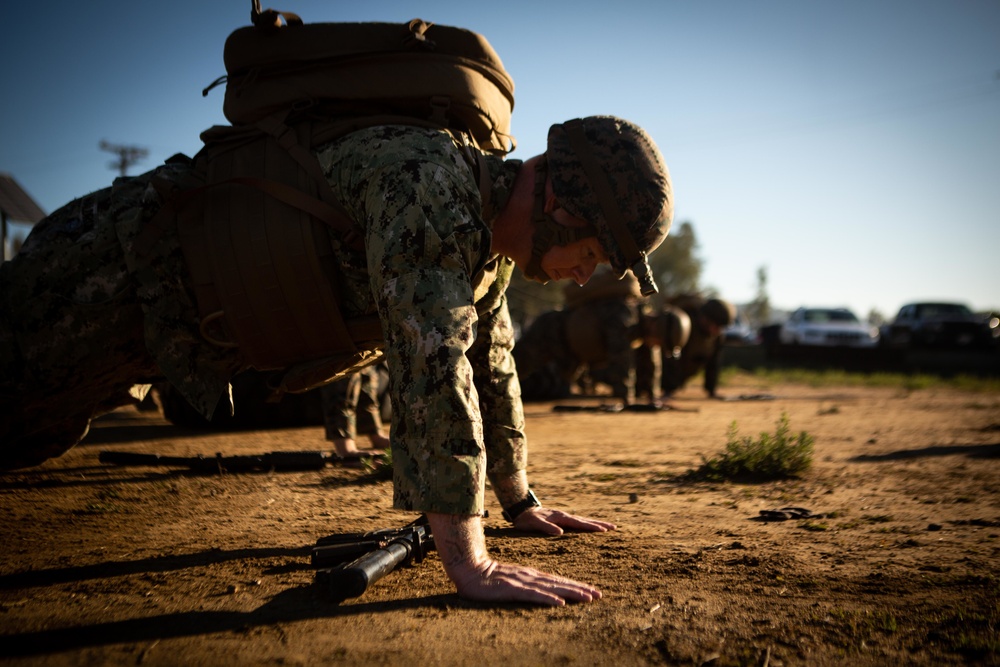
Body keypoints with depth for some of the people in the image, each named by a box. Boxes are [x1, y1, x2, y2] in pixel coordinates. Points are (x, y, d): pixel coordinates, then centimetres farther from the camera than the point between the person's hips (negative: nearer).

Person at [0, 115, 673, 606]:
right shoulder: (428, 183, -35)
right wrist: (470, 564, -42)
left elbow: (491, 366, 5)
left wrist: (521, 502, 8)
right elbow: (433, 364, -43)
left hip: (201, 329, 8)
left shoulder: (489, 222, -4)